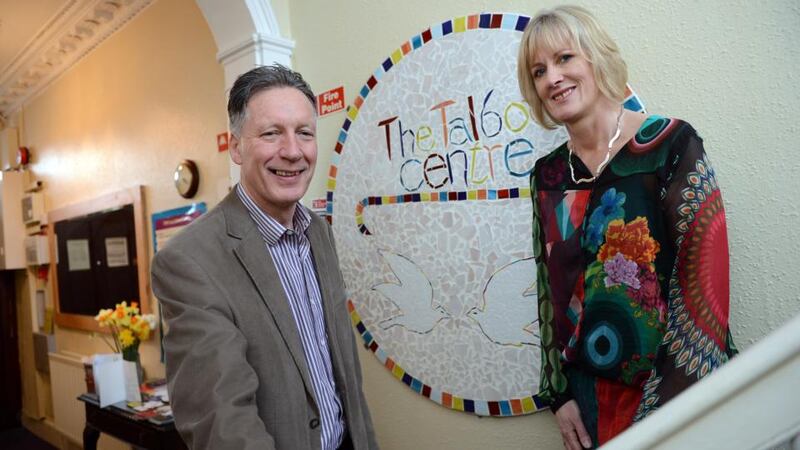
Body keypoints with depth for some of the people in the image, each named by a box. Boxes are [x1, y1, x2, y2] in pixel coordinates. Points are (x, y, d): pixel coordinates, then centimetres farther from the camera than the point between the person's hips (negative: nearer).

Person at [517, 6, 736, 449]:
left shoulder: (671, 143, -12)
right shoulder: (547, 175, 0)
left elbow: (704, 274, -15)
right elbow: (550, 292, 3)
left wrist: (672, 399, -17)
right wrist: (559, 393, 3)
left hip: (683, 385, -3)